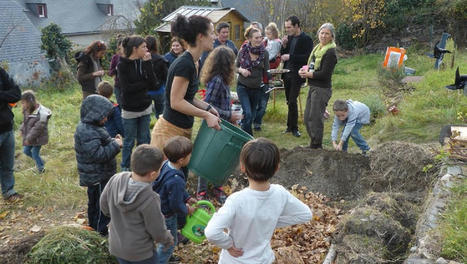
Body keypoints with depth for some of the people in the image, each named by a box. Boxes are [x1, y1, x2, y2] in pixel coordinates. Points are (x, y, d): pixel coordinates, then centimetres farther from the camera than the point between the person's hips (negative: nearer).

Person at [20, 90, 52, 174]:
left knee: (35, 153, 3)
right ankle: (41, 162, 37)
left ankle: (41, 169, 26)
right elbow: (25, 121, 17)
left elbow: (37, 129, -26)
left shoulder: (41, 114, -29)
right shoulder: (28, 110, -3)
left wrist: (29, 139, -22)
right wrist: (22, 130, 7)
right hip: (29, 137, 8)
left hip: (38, 138, -8)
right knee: (26, 151, 18)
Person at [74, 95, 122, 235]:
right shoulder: (88, 133, -28)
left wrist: (112, 141, 3)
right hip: (97, 177, -11)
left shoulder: (87, 127, 7)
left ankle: (94, 226, 42)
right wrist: (115, 145, -24)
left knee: (94, 202, 25)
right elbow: (99, 154, -33)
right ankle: (100, 232, 14)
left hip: (95, 175, 11)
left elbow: (100, 144, 20)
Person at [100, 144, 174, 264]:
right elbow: (158, 231, -20)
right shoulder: (150, 199, -34)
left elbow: (104, 205, -1)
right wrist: (168, 240, 1)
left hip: (116, 246, 5)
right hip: (140, 252, -5)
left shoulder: (116, 180, -19)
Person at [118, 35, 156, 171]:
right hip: (130, 110, -4)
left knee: (144, 140, 13)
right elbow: (126, 88, -19)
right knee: (129, 141, 8)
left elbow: (153, 83, -10)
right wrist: (145, 84, -13)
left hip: (145, 108, 4)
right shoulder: (123, 65, -11)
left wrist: (147, 63, -15)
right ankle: (125, 169, 25)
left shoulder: (144, 62, 2)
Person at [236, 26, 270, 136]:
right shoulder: (243, 50, -5)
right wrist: (241, 70, -13)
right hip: (243, 86, -2)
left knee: (252, 114, 12)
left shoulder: (264, 53, -4)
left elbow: (266, 72, 2)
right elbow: (236, 67, 2)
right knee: (247, 113, -16)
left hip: (257, 88, 2)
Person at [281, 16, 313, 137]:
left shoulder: (306, 39, -9)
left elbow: (307, 57, -18)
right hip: (287, 74, 6)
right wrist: (284, 45, -4)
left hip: (297, 75, -6)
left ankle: (293, 127, 6)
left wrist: (290, 57, -19)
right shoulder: (289, 37, 11)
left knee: (292, 101, -7)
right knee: (289, 101, 12)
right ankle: (291, 126, 23)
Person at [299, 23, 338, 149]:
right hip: (313, 87, 9)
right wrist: (305, 69, 0)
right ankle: (314, 144, 27)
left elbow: (324, 74, -18)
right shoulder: (317, 48, 14)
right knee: (307, 118, 14)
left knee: (315, 119, -4)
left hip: (322, 89, -9)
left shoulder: (330, 52, -13)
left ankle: (316, 147, 9)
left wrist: (307, 74, -9)